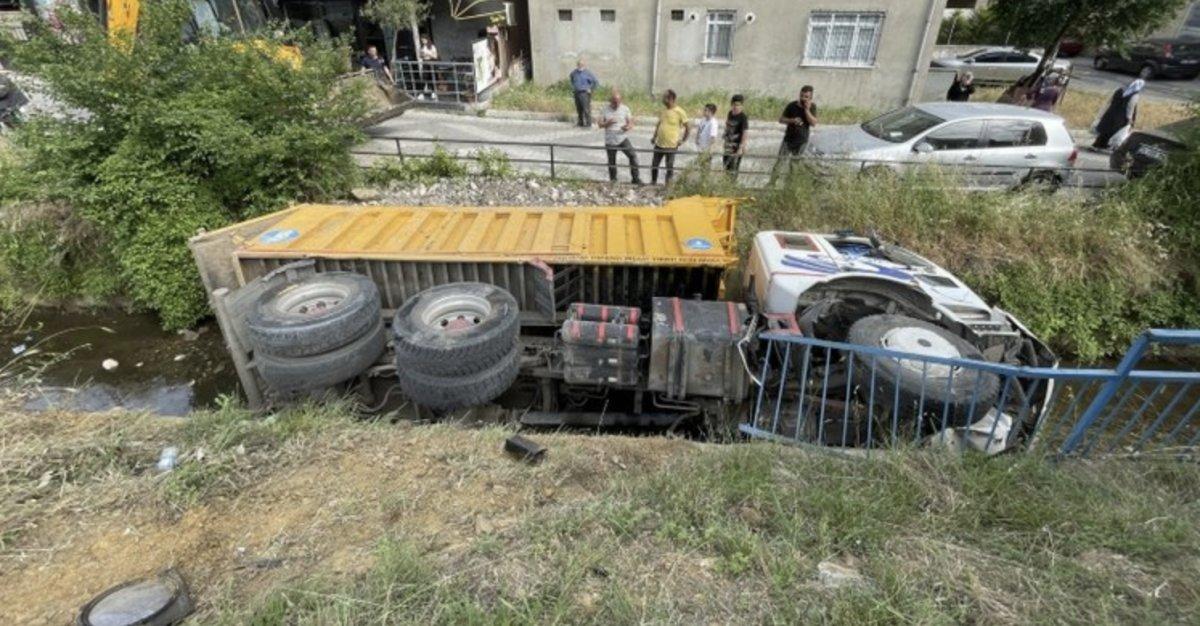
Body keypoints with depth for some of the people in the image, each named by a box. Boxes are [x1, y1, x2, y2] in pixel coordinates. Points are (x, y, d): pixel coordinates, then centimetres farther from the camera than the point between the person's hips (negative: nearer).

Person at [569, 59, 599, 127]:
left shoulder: (588, 73, -6)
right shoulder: (574, 73, 9)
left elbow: (596, 82, -4)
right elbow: (572, 80, 33)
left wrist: (591, 89, -4)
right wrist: (573, 87, 21)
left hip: (584, 93, -5)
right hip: (577, 93, 5)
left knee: (586, 109, -11)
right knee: (579, 109, 7)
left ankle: (588, 123, -7)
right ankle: (581, 122, 17)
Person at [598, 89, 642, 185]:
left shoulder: (625, 109, 2)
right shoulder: (604, 110, 2)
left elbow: (631, 122, 4)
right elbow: (600, 124, 2)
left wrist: (628, 127, -20)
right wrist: (608, 123, -19)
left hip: (623, 138, -1)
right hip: (610, 141, 1)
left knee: (633, 155, -16)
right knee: (612, 161, 10)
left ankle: (635, 178, -9)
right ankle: (612, 180, 27)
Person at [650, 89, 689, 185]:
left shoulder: (679, 112, -10)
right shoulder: (662, 110, 7)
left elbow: (688, 128, -5)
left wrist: (682, 140, -6)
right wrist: (654, 136, 13)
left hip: (671, 145, -6)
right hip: (659, 144, 6)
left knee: (669, 167, 2)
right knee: (654, 165, 11)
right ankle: (653, 182, 27)